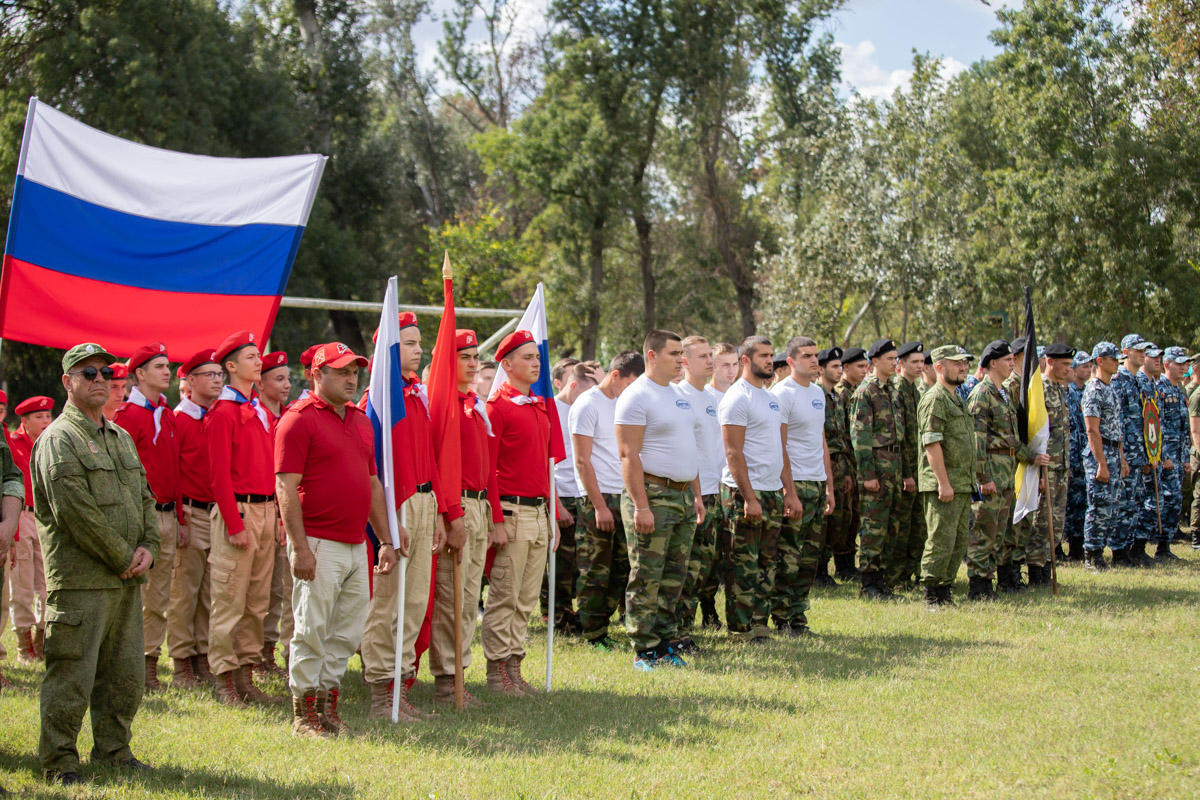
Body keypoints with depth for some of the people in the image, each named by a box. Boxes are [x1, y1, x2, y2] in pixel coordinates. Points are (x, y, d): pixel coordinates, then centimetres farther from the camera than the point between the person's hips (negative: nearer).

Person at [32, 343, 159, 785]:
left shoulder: (122, 438, 18)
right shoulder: (57, 441, -8)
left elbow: (144, 497, 19)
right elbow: (76, 512, -15)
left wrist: (148, 547, 1)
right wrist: (123, 558, -12)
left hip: (127, 581, 8)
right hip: (80, 580, -8)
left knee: (126, 674, 11)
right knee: (72, 675, -4)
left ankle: (114, 752, 23)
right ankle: (59, 761, 4)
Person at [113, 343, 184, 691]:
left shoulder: (169, 416, 16)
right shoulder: (127, 415, -8)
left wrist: (180, 519, 16)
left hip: (167, 516, 8)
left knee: (160, 597, 10)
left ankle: (150, 662, 16)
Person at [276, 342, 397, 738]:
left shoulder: (361, 420, 17)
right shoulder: (299, 419, -7)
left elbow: (373, 485, 21)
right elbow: (286, 488, -12)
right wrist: (299, 547, -18)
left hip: (356, 545, 7)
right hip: (318, 546, -7)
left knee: (347, 631, 10)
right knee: (312, 629, -3)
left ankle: (329, 704, 19)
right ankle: (304, 712, 5)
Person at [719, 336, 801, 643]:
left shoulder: (771, 398, 17)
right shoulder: (737, 398, -10)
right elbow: (733, 452, -15)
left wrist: (790, 492, 14)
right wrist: (749, 498, -19)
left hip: (773, 493, 9)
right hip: (745, 493, -9)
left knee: (767, 564, 11)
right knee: (744, 566, -5)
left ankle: (759, 625, 16)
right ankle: (741, 631, -1)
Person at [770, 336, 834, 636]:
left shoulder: (818, 392, 16)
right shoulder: (783, 393, -10)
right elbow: (778, 446, -14)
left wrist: (829, 485, 19)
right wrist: (789, 491, -18)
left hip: (817, 484, 8)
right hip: (795, 484, -8)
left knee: (809, 557, 10)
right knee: (787, 558, -6)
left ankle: (798, 619, 15)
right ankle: (782, 620, -2)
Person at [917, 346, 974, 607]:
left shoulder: (956, 399, 20)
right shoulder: (934, 399, -12)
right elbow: (932, 443, -19)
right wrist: (943, 482, -23)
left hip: (962, 485, 10)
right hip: (943, 486, -10)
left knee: (959, 543, 11)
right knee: (941, 542, -9)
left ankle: (945, 591, 17)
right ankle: (932, 596, -4)